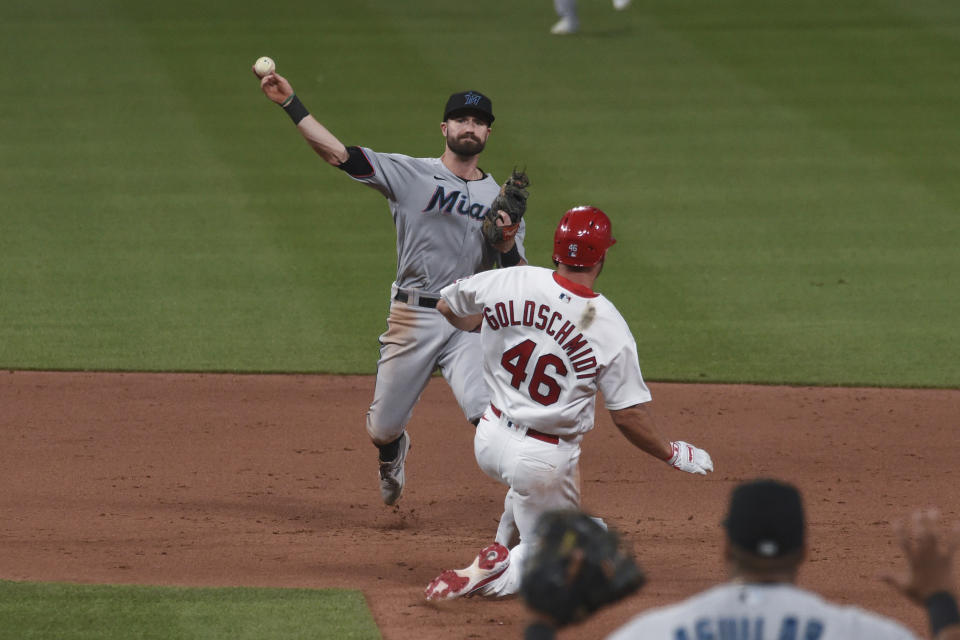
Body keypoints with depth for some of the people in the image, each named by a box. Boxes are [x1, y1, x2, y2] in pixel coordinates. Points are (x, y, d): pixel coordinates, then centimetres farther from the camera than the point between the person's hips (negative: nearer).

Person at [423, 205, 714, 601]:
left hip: (489, 441, 5)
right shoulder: (610, 329, -19)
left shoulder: (509, 282, -11)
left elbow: (447, 306, 7)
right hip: (546, 462, -5)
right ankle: (495, 576, -12)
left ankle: (502, 549, 29)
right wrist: (675, 455, -1)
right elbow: (628, 416, -17)